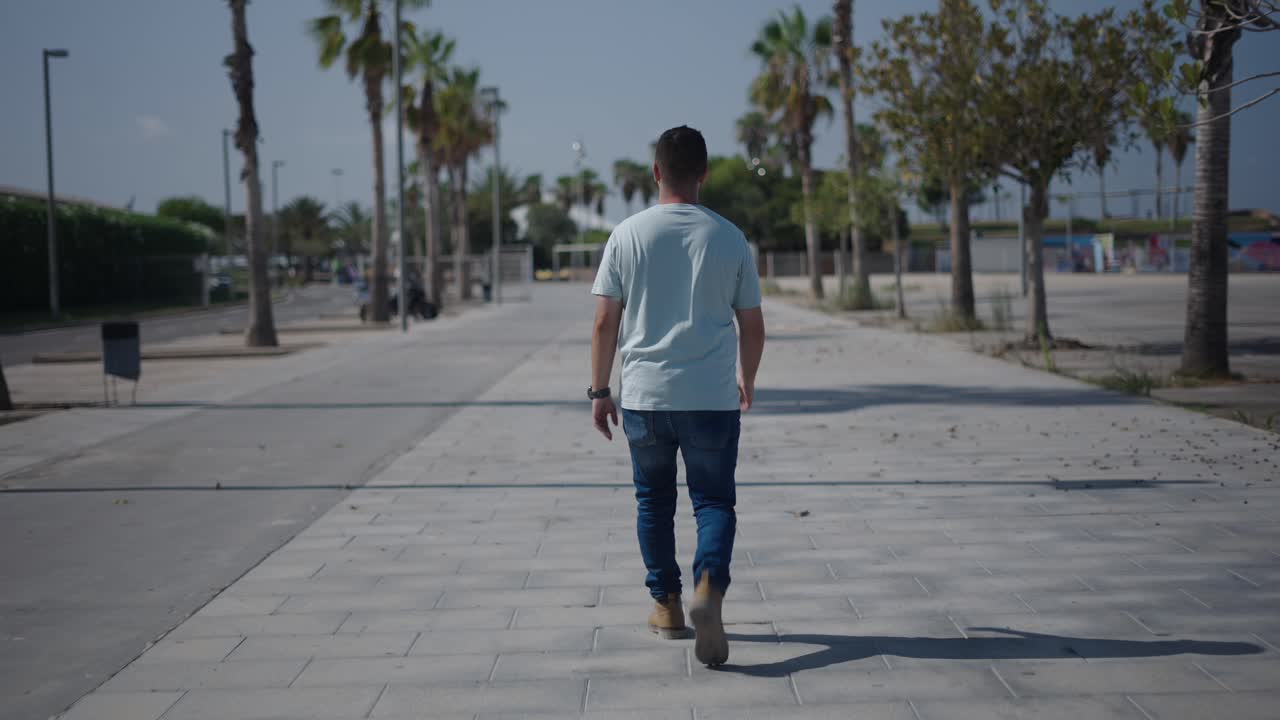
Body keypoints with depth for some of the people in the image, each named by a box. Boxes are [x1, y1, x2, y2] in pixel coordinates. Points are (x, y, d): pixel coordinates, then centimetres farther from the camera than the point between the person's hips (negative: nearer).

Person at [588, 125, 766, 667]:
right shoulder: (729, 238, 1)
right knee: (714, 501, 6)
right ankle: (709, 586, -19)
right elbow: (752, 325, 6)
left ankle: (666, 604, 25)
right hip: (713, 398, 0)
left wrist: (599, 390, 7)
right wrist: (747, 381, 22)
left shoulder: (628, 235, -1)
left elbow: (605, 321, -2)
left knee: (654, 500, 17)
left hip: (644, 395, 0)